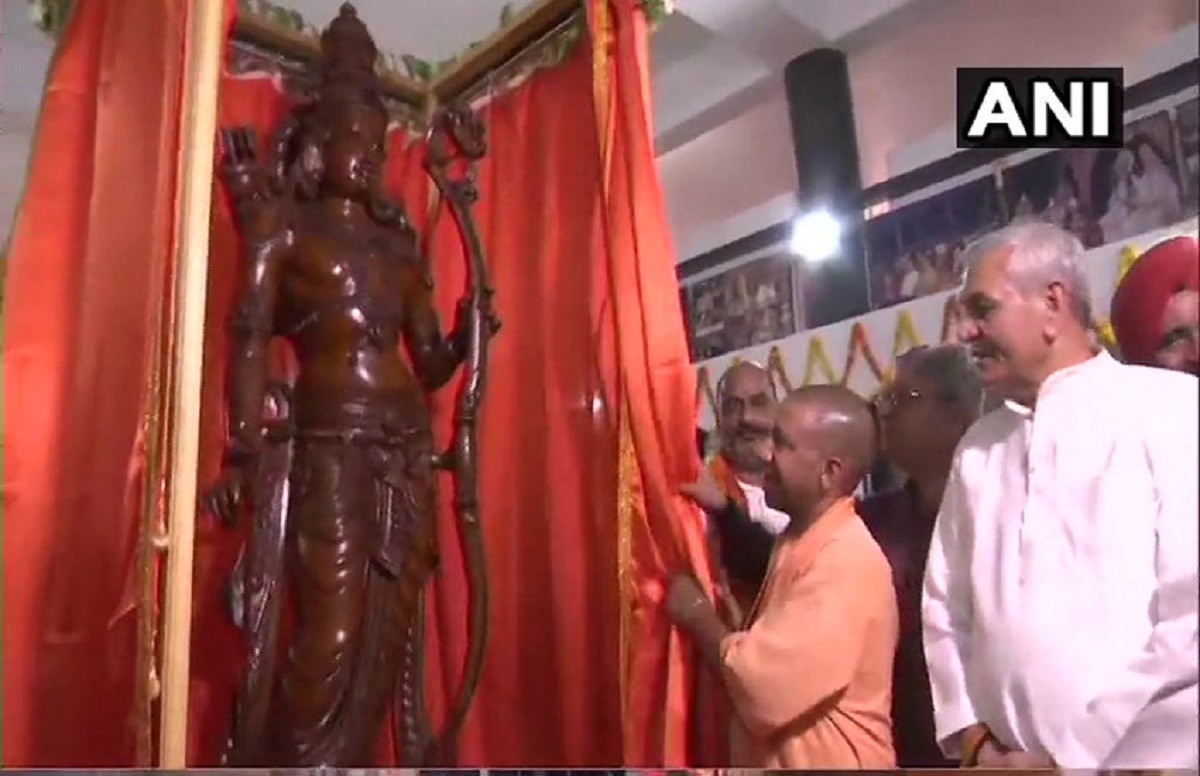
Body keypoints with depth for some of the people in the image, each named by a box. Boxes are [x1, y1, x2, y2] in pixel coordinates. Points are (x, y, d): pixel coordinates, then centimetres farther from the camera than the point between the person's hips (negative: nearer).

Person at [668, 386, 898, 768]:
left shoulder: (846, 563, -25)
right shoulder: (799, 542, 5)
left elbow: (763, 684, -28)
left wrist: (698, 615, -12)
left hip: (827, 760, -9)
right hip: (783, 757, 9)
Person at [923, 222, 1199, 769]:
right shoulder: (978, 449, 8)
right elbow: (945, 609, 9)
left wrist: (1072, 758, -14)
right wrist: (972, 737, -3)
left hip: (1140, 757, -4)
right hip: (1007, 759, 5)